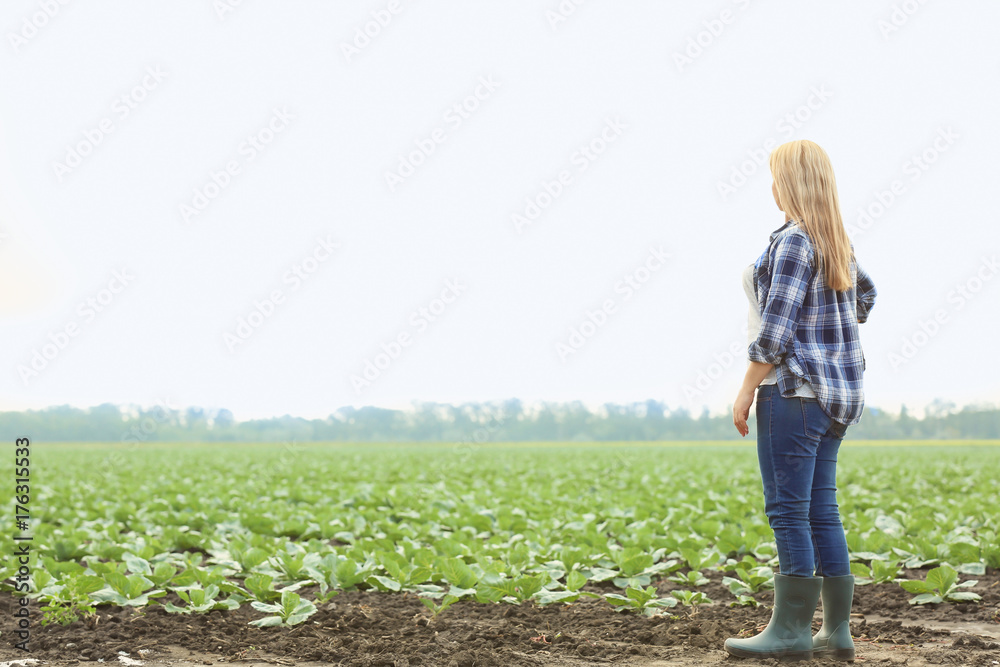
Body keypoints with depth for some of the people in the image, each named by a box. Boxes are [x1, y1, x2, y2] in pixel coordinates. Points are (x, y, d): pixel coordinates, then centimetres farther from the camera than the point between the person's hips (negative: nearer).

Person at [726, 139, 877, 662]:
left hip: (795, 388, -9)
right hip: (836, 392, 9)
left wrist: (746, 389, -12)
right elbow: (864, 294, 32)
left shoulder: (793, 241, -15)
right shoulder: (836, 240, 13)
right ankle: (837, 632, 13)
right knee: (820, 511, 10)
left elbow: (775, 330, -19)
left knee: (787, 510, -5)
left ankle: (790, 631, -3)